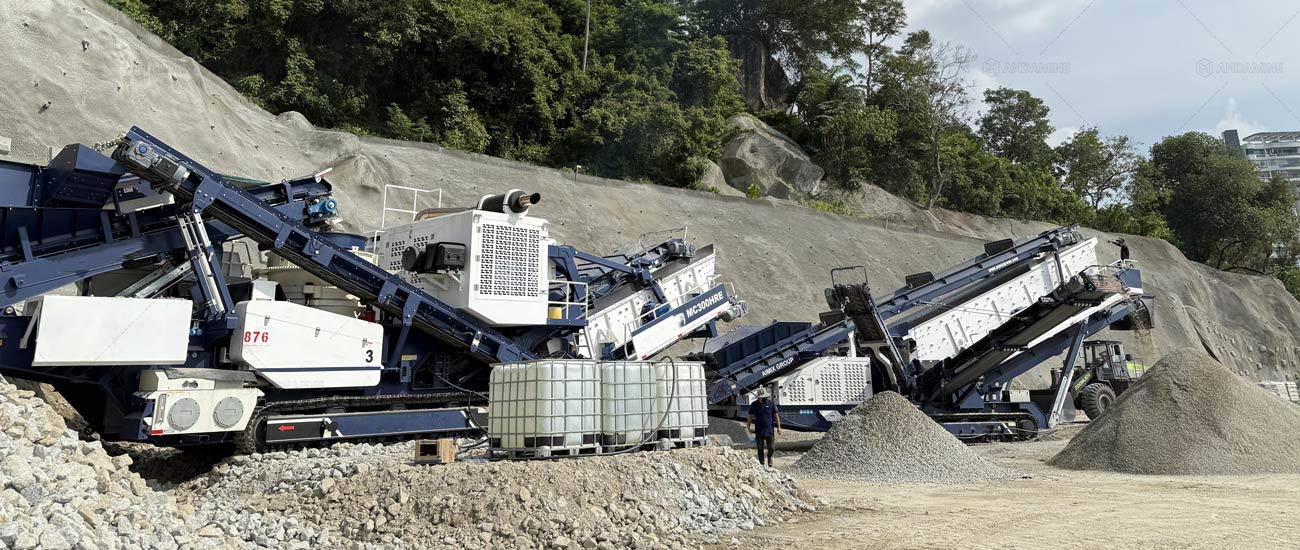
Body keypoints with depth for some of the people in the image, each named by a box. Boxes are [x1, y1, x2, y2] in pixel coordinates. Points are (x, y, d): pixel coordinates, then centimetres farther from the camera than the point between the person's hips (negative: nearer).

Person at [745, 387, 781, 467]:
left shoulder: (770, 403, -1)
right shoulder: (754, 405, 0)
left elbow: (776, 415, 5)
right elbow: (750, 416, 8)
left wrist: (778, 427, 3)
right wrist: (748, 427, 7)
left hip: (770, 430, 0)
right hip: (759, 431, 0)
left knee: (772, 448, 2)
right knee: (760, 449, 5)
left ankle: (769, 457, 33)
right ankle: (762, 463, 18)